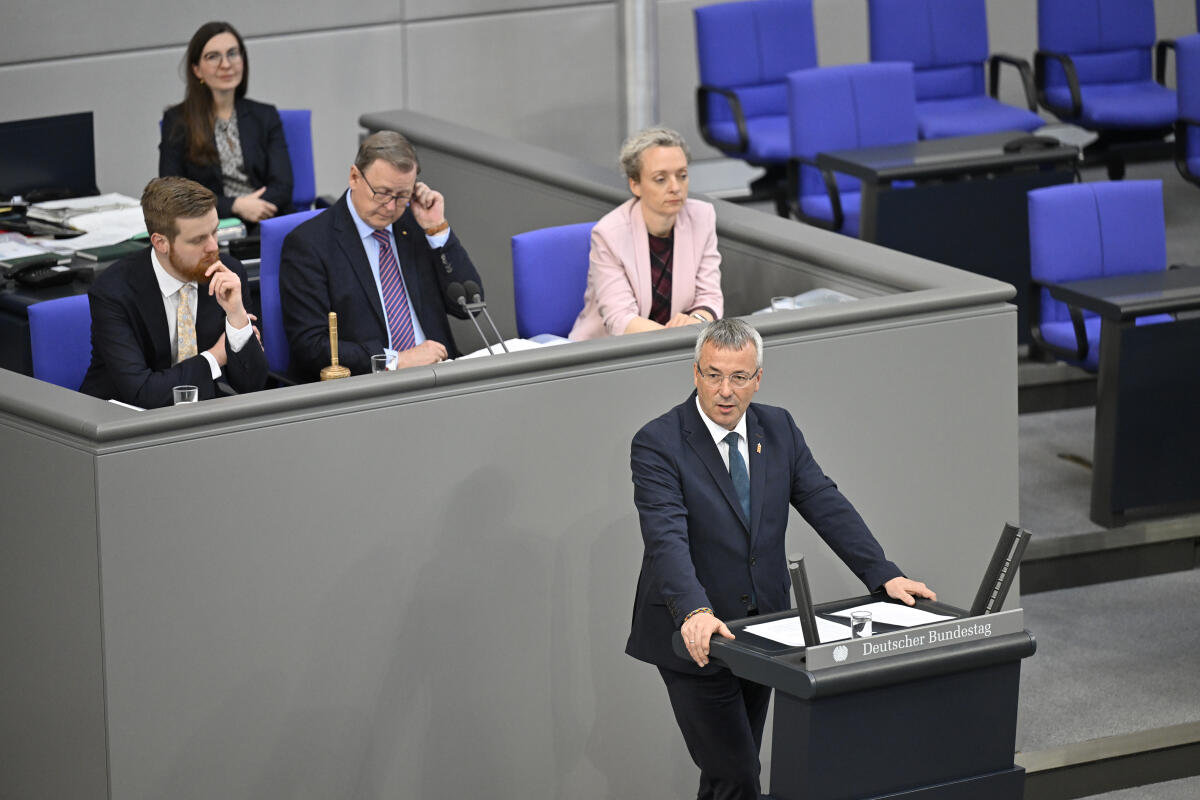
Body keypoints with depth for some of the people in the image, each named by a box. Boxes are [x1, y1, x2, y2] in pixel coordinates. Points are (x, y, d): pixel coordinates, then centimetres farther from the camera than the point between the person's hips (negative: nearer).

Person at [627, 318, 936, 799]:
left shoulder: (778, 429, 4)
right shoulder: (658, 444, -14)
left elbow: (826, 505, 0)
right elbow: (667, 538, -26)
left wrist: (884, 576, -12)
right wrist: (694, 613, -42)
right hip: (695, 636, -6)